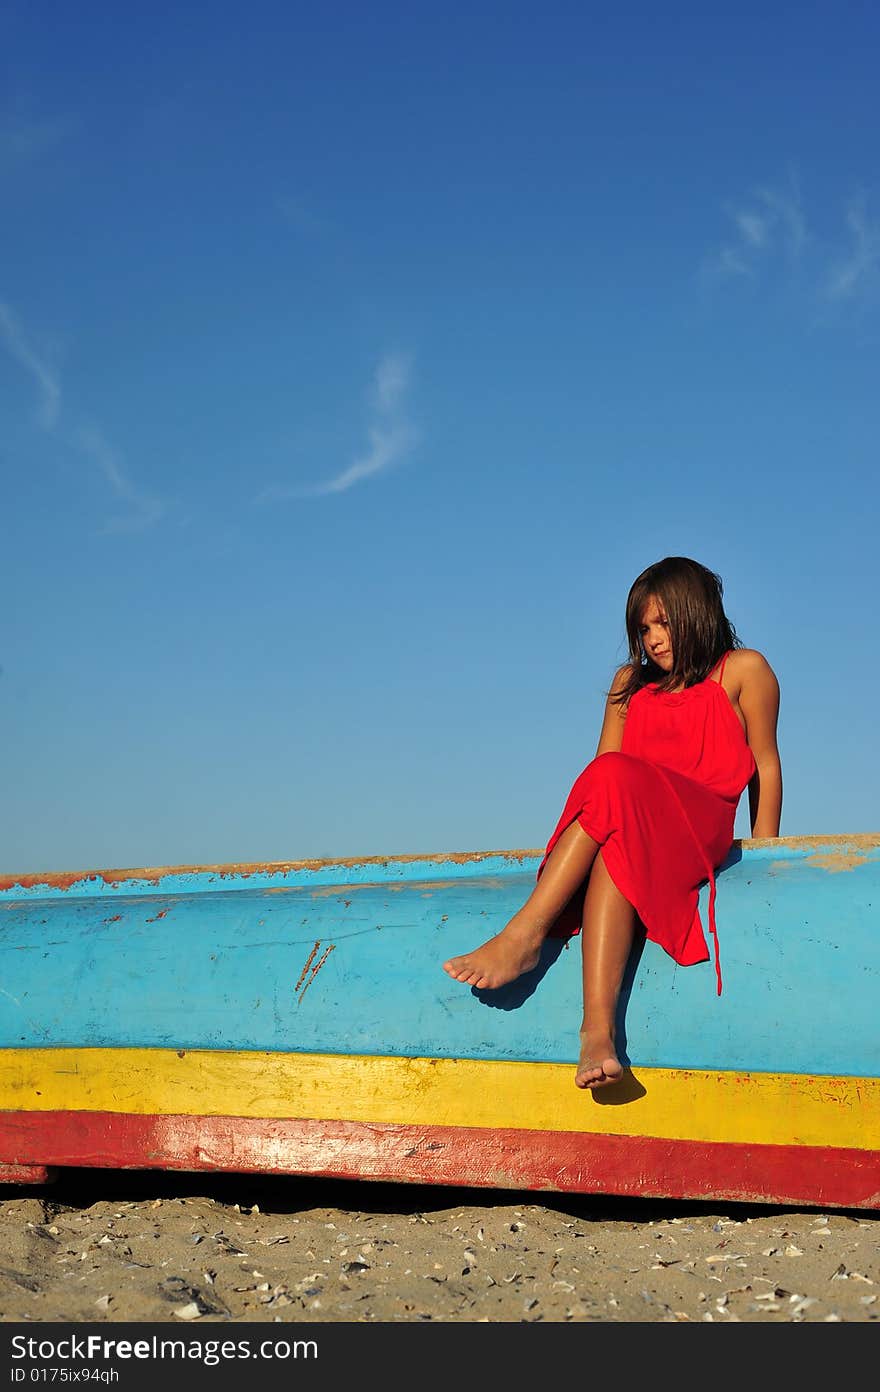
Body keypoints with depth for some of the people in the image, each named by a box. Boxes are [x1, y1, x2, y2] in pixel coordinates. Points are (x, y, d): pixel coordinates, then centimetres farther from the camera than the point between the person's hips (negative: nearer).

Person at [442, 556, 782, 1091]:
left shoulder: (743, 670, 13)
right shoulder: (631, 682, 28)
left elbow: (766, 765, 10)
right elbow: (605, 769, 19)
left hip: (700, 827, -3)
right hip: (624, 830, 3)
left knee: (615, 781, -35)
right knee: (616, 853, -36)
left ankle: (524, 935, -41)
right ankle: (598, 1029, -52)